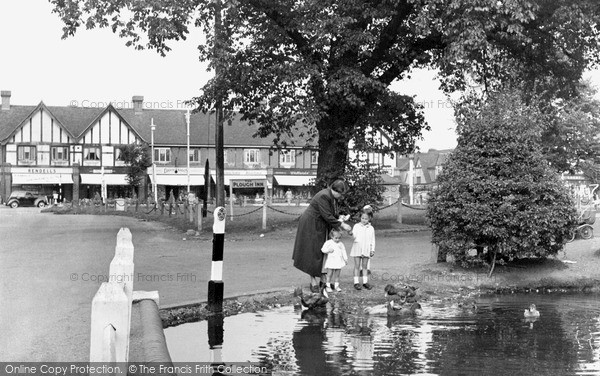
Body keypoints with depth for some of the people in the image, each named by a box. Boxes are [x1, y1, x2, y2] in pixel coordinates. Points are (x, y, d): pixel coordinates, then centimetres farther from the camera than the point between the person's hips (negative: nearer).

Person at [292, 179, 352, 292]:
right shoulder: (323, 196, -27)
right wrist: (341, 224, -21)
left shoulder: (333, 196, 2)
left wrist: (339, 219, -6)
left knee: (323, 252, 7)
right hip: (311, 226, -9)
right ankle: (313, 281, 3)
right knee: (312, 252, -3)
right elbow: (327, 216, -27)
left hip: (321, 226, 9)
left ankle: (323, 279, 11)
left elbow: (332, 213, 12)